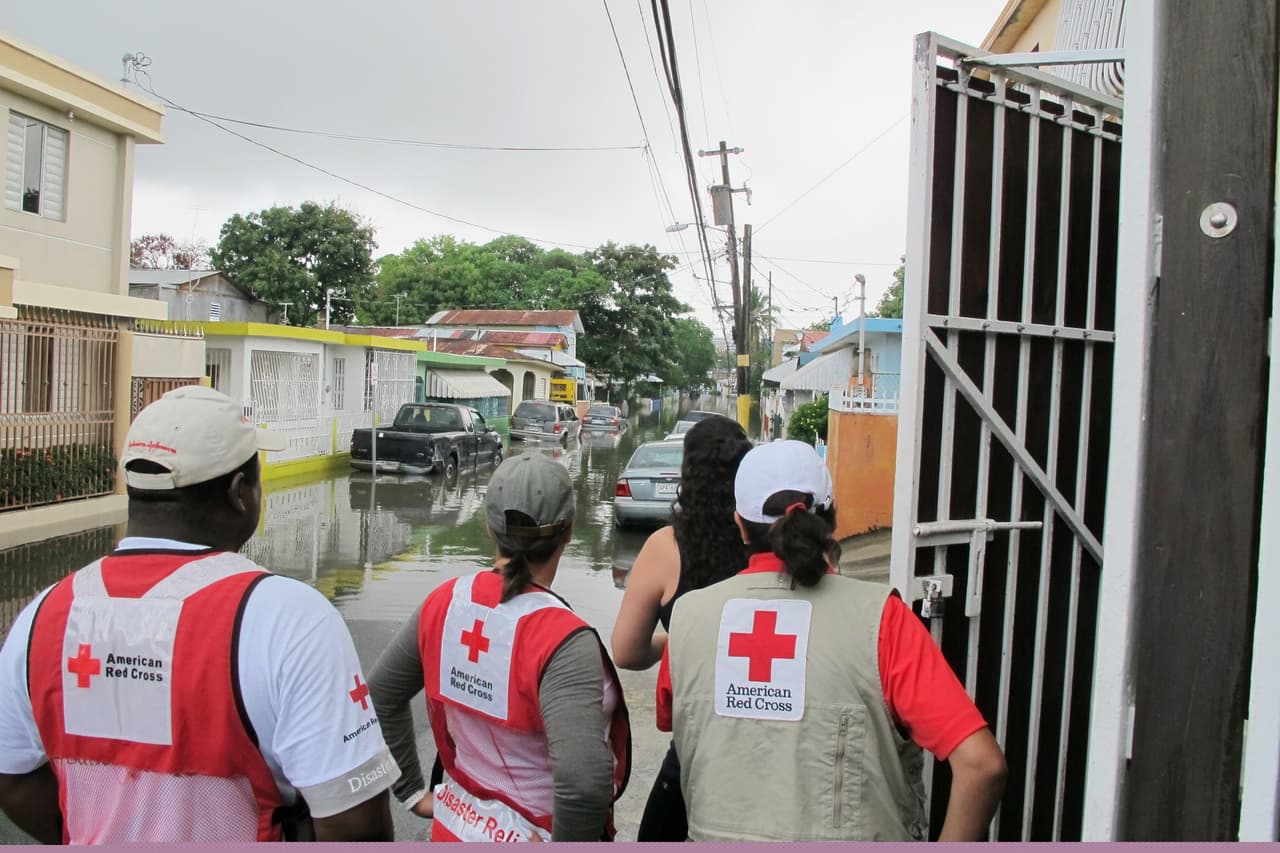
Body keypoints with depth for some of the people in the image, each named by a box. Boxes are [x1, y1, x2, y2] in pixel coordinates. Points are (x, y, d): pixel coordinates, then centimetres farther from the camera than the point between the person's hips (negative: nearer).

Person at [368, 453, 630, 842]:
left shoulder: (444, 602, -9)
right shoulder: (562, 637, -27)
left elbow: (380, 694, 4)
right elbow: (583, 781, -37)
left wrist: (413, 793, 12)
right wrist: (567, 842, -19)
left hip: (455, 827, 5)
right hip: (533, 836, -5)